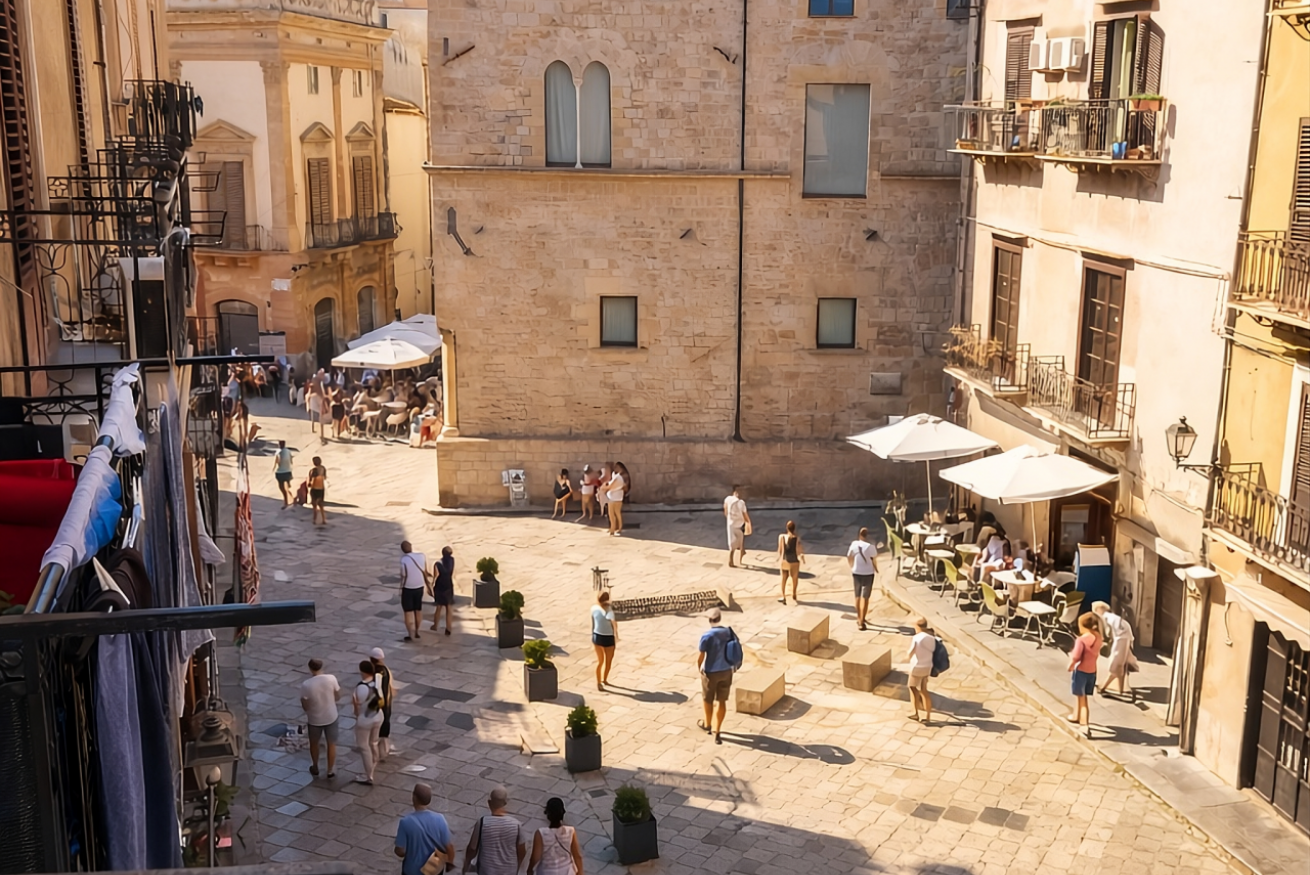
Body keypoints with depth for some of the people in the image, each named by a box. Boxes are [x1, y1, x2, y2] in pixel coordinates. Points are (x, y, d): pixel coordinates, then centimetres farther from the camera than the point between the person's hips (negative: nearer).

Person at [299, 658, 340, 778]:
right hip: (331, 717, 1)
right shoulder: (331, 678, -19)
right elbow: (338, 697, -5)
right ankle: (330, 771, 31)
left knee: (314, 743, 25)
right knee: (331, 744, 20)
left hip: (314, 719, -1)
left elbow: (305, 706, -14)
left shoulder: (306, 685, -24)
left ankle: (315, 768, 42)